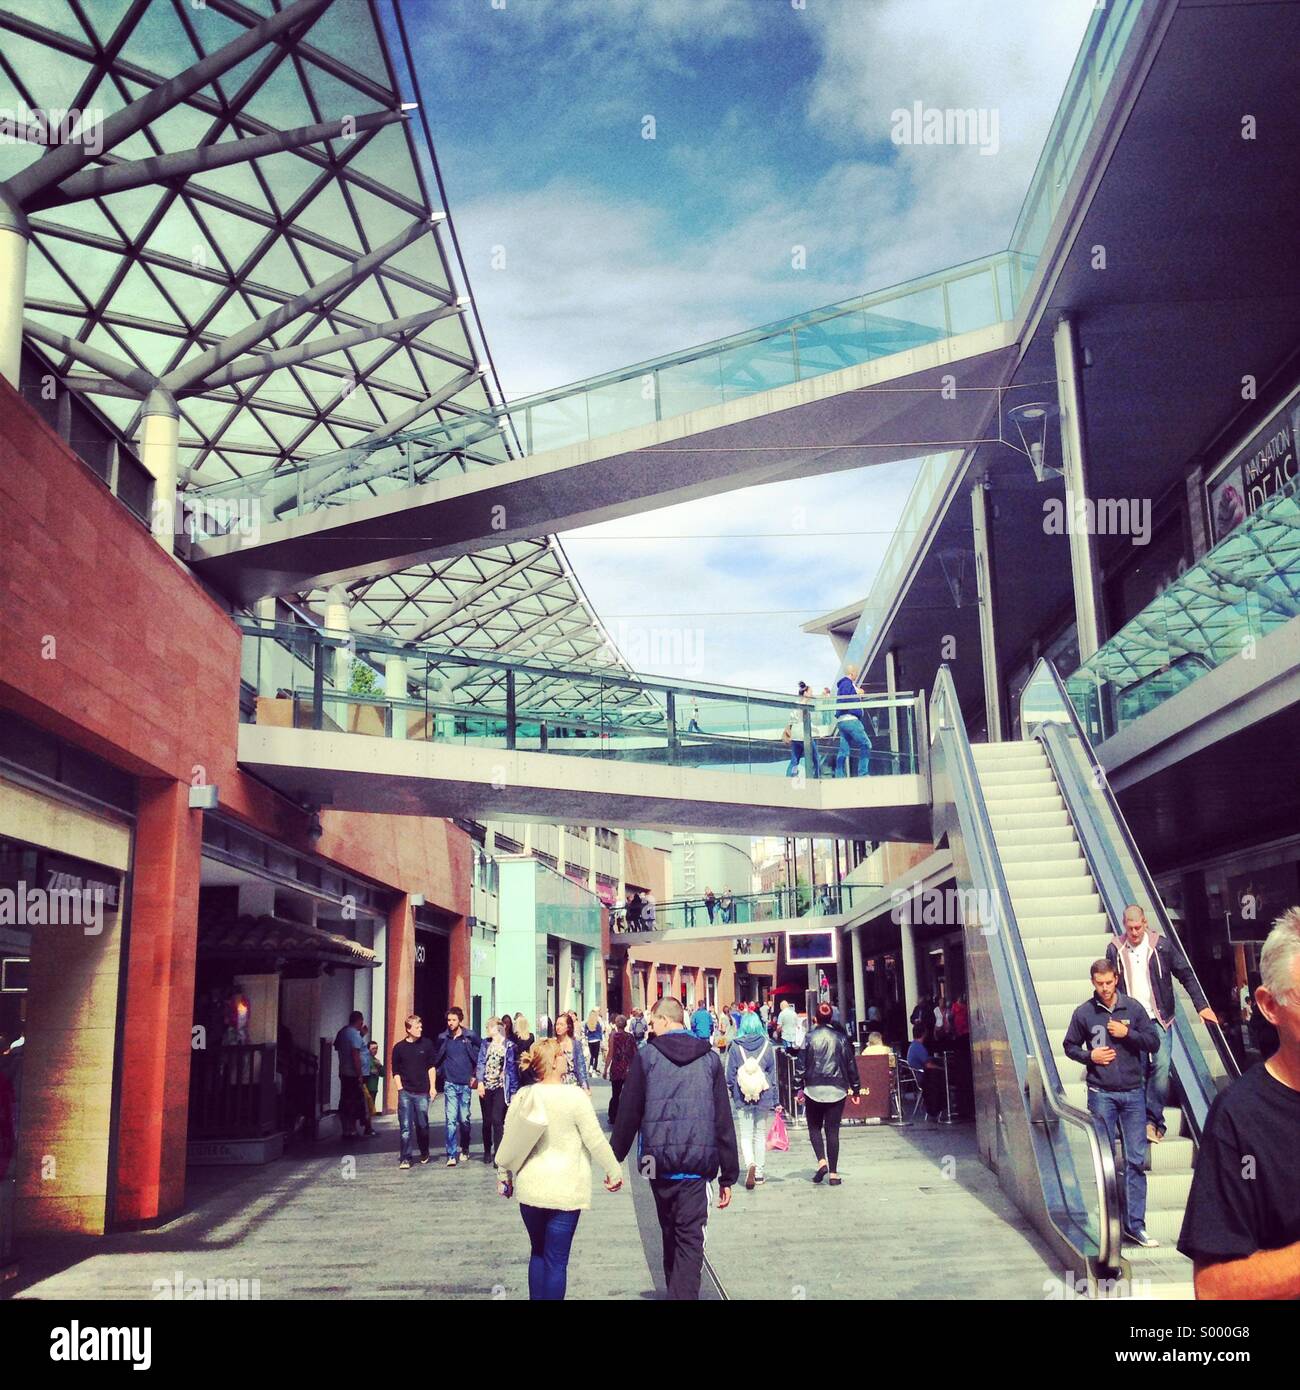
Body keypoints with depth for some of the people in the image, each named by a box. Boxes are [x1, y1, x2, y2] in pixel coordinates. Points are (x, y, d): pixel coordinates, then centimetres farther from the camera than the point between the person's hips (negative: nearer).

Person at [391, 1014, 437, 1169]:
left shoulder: (426, 1044, 3)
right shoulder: (399, 1047, 2)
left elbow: (431, 1067, 8)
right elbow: (396, 1071, 7)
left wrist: (432, 1087, 2)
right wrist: (400, 1089, -2)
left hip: (422, 1092, 1)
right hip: (405, 1092, 0)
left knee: (422, 1125, 7)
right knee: (405, 1127, -3)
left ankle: (424, 1154, 26)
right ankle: (405, 1158, 3)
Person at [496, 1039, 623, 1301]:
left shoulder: (524, 1097, -1)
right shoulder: (574, 1096, -14)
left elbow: (507, 1140, 6)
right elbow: (595, 1140, -10)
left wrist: (504, 1175, 21)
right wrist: (614, 1172, 4)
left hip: (530, 1189, 4)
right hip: (565, 1191, -4)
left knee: (538, 1253, 20)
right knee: (556, 1260, 3)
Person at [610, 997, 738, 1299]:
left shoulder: (647, 1056, 1)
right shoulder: (709, 1059, 5)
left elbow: (628, 1113, 1)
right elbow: (723, 1120, 3)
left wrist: (614, 1159, 10)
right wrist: (728, 1175, 7)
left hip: (659, 1159, 0)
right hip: (698, 1161, 0)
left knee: (670, 1233, 19)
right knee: (690, 1240, 0)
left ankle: (674, 1290, 30)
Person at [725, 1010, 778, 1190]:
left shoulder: (735, 1047, -6)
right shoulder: (768, 1046, -2)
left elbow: (729, 1074, -1)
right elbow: (774, 1073, 2)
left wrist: (732, 1092, 16)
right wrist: (775, 1100, 9)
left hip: (742, 1097, -1)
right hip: (763, 1097, 2)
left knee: (745, 1135, 4)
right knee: (760, 1135, 14)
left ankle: (750, 1164, -21)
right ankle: (759, 1172, 17)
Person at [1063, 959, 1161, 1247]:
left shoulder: (1133, 1008, 2)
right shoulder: (1084, 1013, 0)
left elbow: (1153, 1042, 3)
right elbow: (1070, 1046, 10)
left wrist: (1127, 1033, -11)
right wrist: (1089, 1056, -8)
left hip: (1133, 1092, 1)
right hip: (1101, 1094, -1)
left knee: (1136, 1159, 2)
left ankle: (1135, 1224, 8)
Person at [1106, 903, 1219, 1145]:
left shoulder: (1161, 944, -2)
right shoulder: (1115, 949, 2)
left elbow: (1186, 974, 2)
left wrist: (1201, 1005, -3)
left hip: (1158, 1018, -1)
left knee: (1162, 1065, -12)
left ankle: (1151, 1119, -2)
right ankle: (1154, 1122, 9)